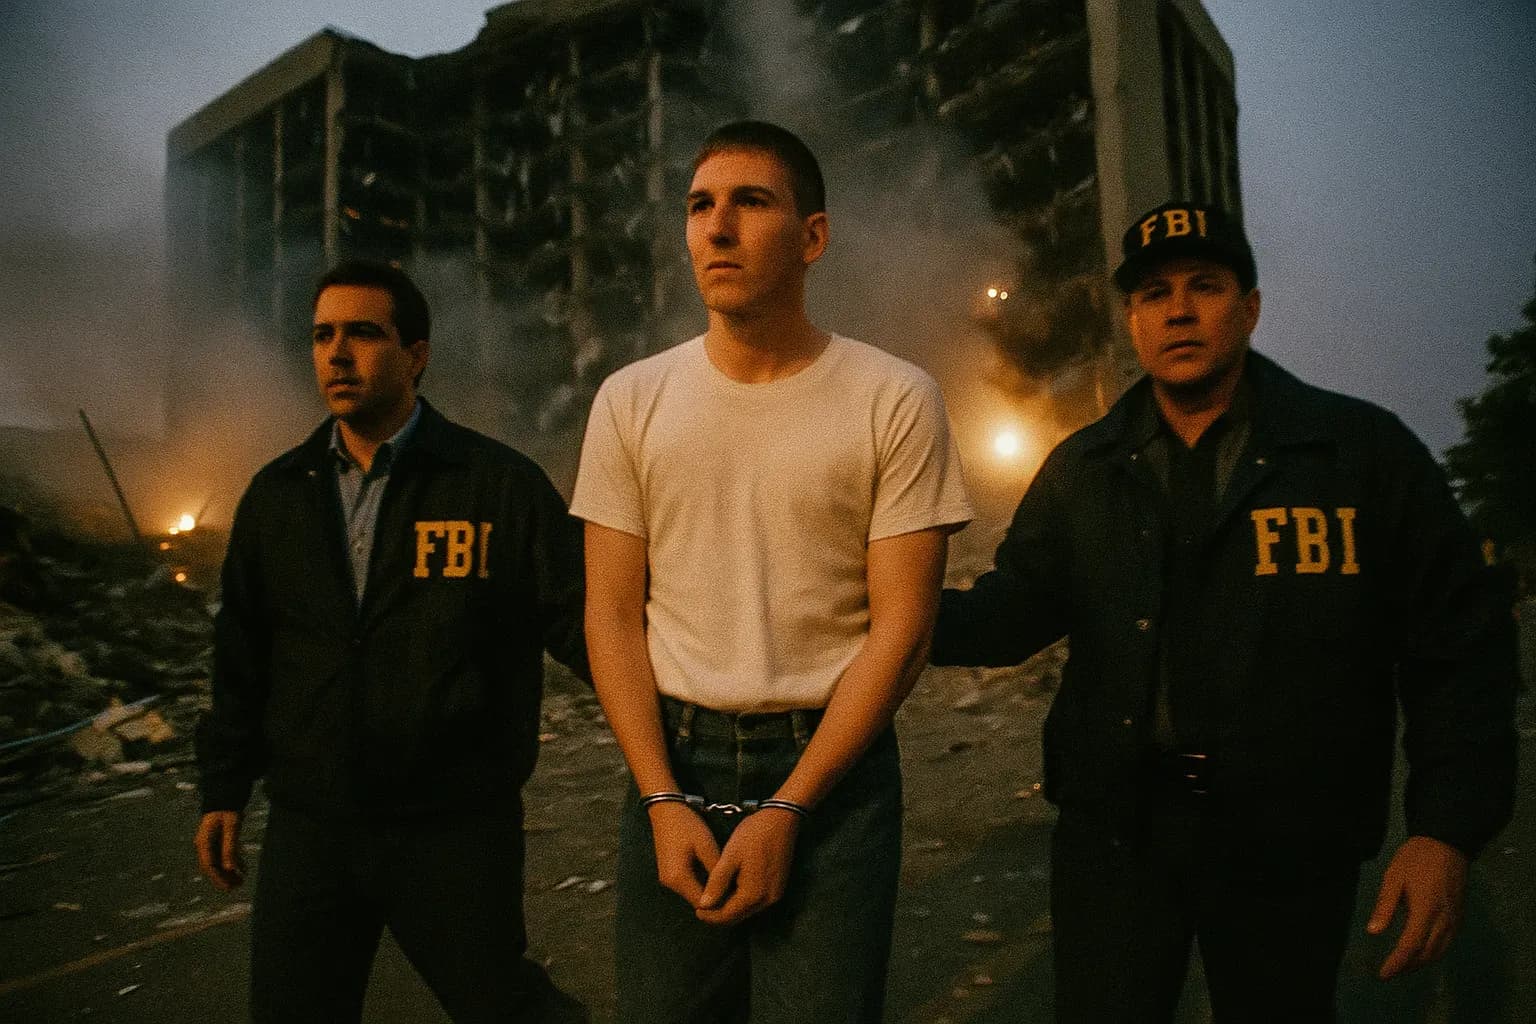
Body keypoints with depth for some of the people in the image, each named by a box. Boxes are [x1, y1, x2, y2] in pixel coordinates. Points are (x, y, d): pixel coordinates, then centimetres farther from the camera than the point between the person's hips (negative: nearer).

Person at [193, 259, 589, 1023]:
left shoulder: (501, 485, -8)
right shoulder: (276, 494, 7)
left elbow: (582, 619, -11)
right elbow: (243, 655, 13)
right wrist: (224, 789, 13)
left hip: (455, 829, -4)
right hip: (306, 827, 4)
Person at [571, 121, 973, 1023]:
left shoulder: (897, 400, -6)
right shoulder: (632, 401, 2)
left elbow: (902, 626, -8)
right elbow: (614, 616, 2)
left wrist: (785, 810, -12)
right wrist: (663, 801, -7)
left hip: (832, 761, -2)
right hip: (674, 757, 2)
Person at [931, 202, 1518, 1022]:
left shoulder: (1365, 451, -3)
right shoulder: (1081, 469, 4)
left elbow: (1458, 645, -3)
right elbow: (1019, 606, 2)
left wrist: (1448, 828, -11)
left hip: (1289, 841, -1)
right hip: (1112, 823, 1)